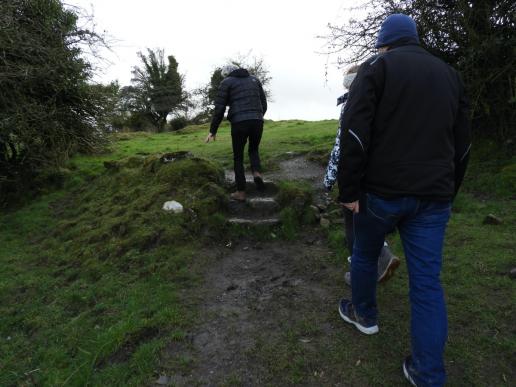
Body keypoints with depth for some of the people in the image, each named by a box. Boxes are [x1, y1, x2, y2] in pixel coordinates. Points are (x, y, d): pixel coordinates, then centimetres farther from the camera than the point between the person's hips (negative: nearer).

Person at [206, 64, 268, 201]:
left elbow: (219, 109, -1)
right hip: (257, 122, 3)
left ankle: (241, 192, 16)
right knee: (253, 150, 28)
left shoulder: (226, 83, 8)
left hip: (239, 124, -3)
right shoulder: (254, 80, 21)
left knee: (238, 157, 14)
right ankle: (257, 174, -1)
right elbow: (263, 105, 18)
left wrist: (213, 131, 6)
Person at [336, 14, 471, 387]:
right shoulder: (450, 74, 16)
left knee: (365, 254, 20)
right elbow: (462, 143, 17)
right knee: (428, 280, 7)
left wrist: (349, 190, -10)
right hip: (434, 197, 5)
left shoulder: (377, 67, -1)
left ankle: (363, 313, 40)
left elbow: (355, 133, -14)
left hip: (382, 190, -4)